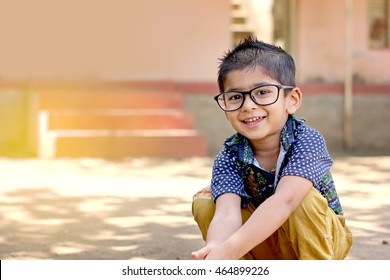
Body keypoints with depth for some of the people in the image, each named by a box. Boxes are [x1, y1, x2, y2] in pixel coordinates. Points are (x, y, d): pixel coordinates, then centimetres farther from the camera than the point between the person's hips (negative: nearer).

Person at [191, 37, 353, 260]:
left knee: (304, 198, -34)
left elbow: (284, 200, -44)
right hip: (266, 245, 3)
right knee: (204, 202, -17)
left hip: (320, 237, -3)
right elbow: (227, 212, -36)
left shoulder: (308, 141, -29)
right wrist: (215, 250, -61)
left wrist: (230, 250, -56)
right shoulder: (229, 158, -20)